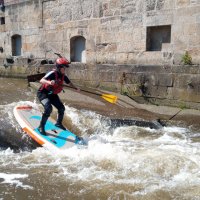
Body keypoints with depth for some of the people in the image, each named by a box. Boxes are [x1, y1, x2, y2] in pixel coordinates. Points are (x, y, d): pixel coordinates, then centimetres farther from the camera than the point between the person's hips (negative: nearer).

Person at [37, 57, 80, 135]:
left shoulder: (63, 75, -4)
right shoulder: (52, 73, -27)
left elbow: (69, 83, 14)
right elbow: (41, 80, -40)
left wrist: (76, 88, -2)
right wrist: (49, 82, -60)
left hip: (52, 94, 8)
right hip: (43, 93, -8)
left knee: (61, 108, 8)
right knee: (48, 108, -28)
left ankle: (58, 123, 34)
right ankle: (41, 127, -15)